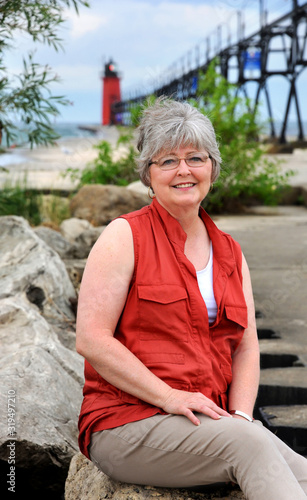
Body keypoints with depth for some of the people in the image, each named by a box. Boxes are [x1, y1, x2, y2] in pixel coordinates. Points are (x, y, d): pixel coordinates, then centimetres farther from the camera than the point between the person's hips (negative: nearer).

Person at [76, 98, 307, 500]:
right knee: (249, 445, -31)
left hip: (211, 419, 5)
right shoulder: (125, 237, -2)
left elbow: (246, 348, 14)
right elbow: (92, 340, -10)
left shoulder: (230, 253, 15)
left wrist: (240, 415, -4)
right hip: (127, 421, -5)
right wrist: (170, 398, -16)